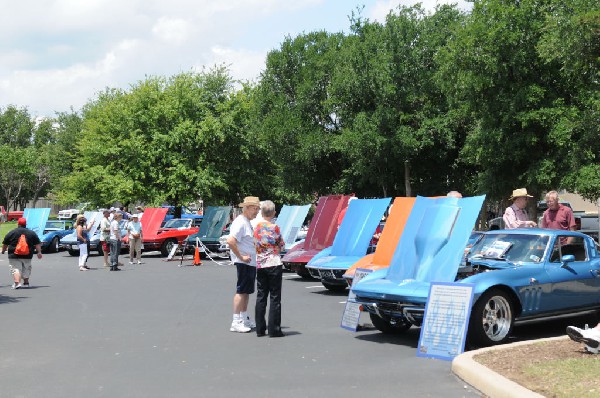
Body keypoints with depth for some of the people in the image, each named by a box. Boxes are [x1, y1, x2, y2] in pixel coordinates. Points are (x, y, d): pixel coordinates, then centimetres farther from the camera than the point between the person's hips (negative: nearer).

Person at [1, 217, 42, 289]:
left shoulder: (11, 233, 0)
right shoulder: (32, 233, 6)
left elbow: (5, 244, 8)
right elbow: (38, 244, 4)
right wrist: (39, 252, 8)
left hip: (14, 256, -3)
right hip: (27, 256, 3)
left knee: (16, 269, -5)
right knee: (26, 269, 18)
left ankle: (17, 283, -23)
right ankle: (26, 283, 25)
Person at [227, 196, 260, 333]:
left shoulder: (248, 223, 17)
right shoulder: (240, 222, -15)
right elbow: (230, 241, -26)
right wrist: (241, 257, -21)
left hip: (251, 263, 10)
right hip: (244, 263, -10)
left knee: (247, 291, 15)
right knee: (241, 291, -8)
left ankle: (244, 319, 24)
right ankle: (236, 322, -5)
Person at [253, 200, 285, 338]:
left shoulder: (256, 227, 3)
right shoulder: (274, 227, -10)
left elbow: (255, 244, 11)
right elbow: (282, 245, 0)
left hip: (260, 265, 5)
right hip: (274, 264, -5)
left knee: (261, 296, 9)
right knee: (275, 297, 0)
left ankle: (260, 329, 11)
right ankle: (274, 329, -1)